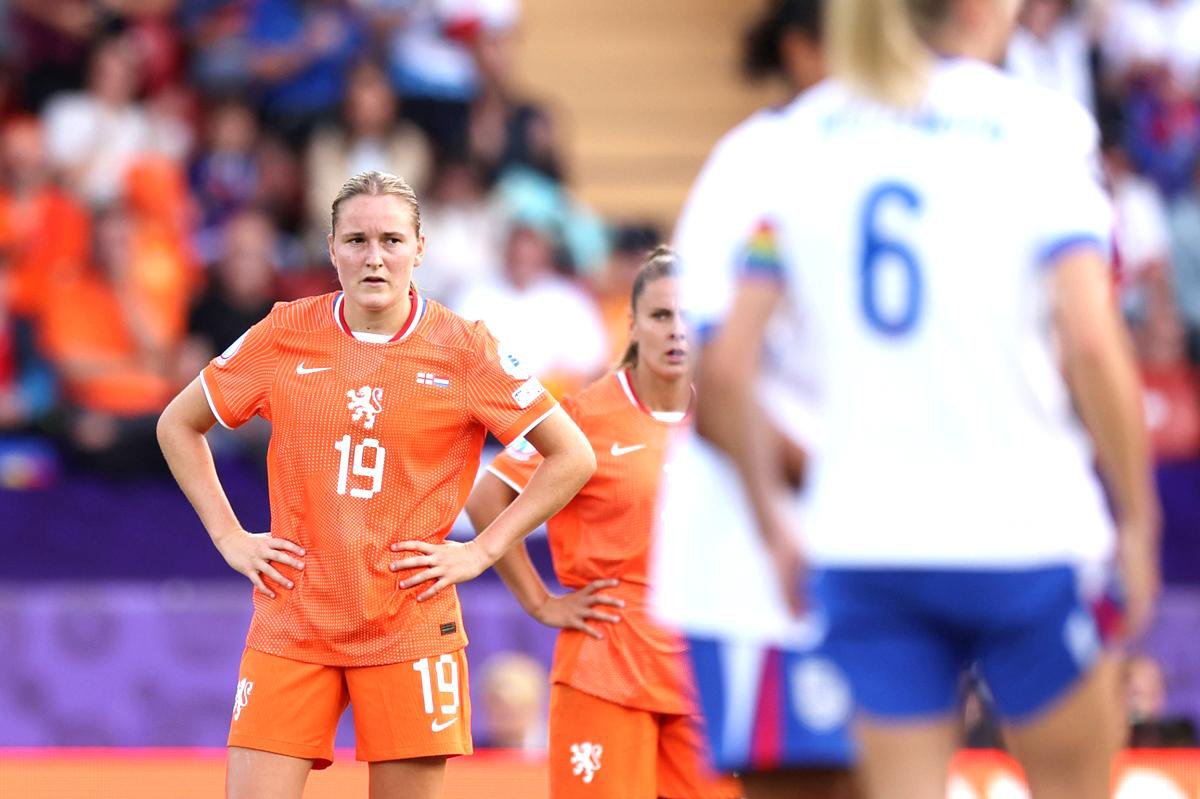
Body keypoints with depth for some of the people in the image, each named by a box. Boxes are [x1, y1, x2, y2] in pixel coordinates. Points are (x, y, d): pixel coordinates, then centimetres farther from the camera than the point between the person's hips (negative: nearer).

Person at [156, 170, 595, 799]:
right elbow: (178, 425, 16)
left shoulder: (462, 350, 0)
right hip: (291, 623, 1)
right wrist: (228, 537, 7)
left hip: (409, 626, -1)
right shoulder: (285, 336, 4)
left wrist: (481, 552, -1)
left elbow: (573, 457, 5)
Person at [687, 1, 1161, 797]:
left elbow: (725, 369, 5)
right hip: (1023, 523, -4)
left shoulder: (805, 139, 7)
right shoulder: (1038, 125, -6)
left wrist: (773, 522, 15)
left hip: (863, 541, 4)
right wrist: (1138, 518, -6)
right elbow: (1091, 344, -15)